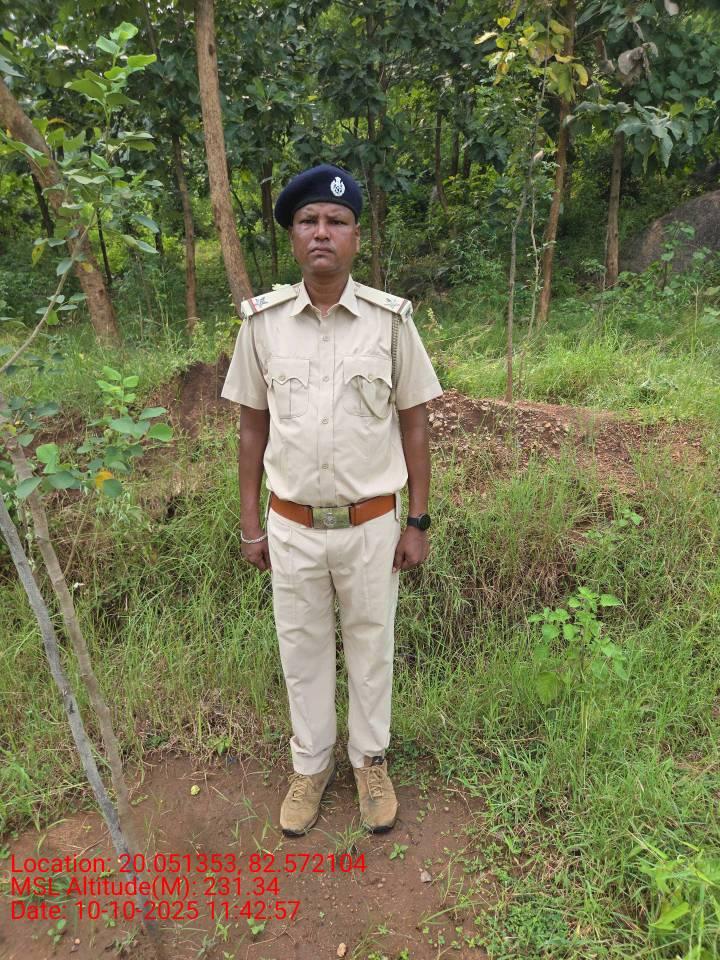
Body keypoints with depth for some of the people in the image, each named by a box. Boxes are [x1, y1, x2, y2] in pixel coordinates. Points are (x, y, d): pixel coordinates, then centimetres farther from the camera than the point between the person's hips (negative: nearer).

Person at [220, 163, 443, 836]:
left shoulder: (390, 319, -7)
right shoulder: (263, 320, -3)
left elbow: (413, 424, -1)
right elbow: (252, 426, 4)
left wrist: (417, 522, -2)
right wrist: (250, 524, 5)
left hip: (370, 525, -1)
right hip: (291, 527, 1)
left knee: (370, 647, 17)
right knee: (302, 649, 17)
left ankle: (369, 760, 42)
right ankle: (310, 764, 42)